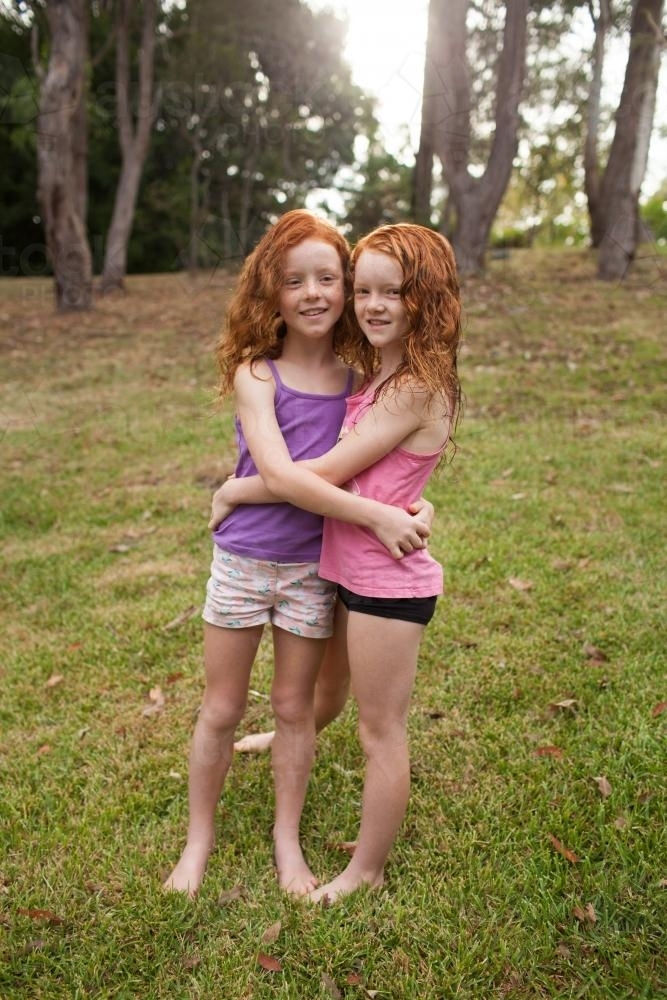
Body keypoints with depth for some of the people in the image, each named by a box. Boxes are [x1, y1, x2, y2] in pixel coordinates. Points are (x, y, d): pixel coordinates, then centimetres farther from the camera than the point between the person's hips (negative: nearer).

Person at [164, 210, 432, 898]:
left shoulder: (357, 379, -3)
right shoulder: (256, 375, -13)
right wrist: (374, 514, -29)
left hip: (314, 568, 2)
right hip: (242, 561, -2)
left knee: (294, 705, 16)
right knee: (221, 708, 13)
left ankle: (287, 837, 37)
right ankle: (199, 837, 35)